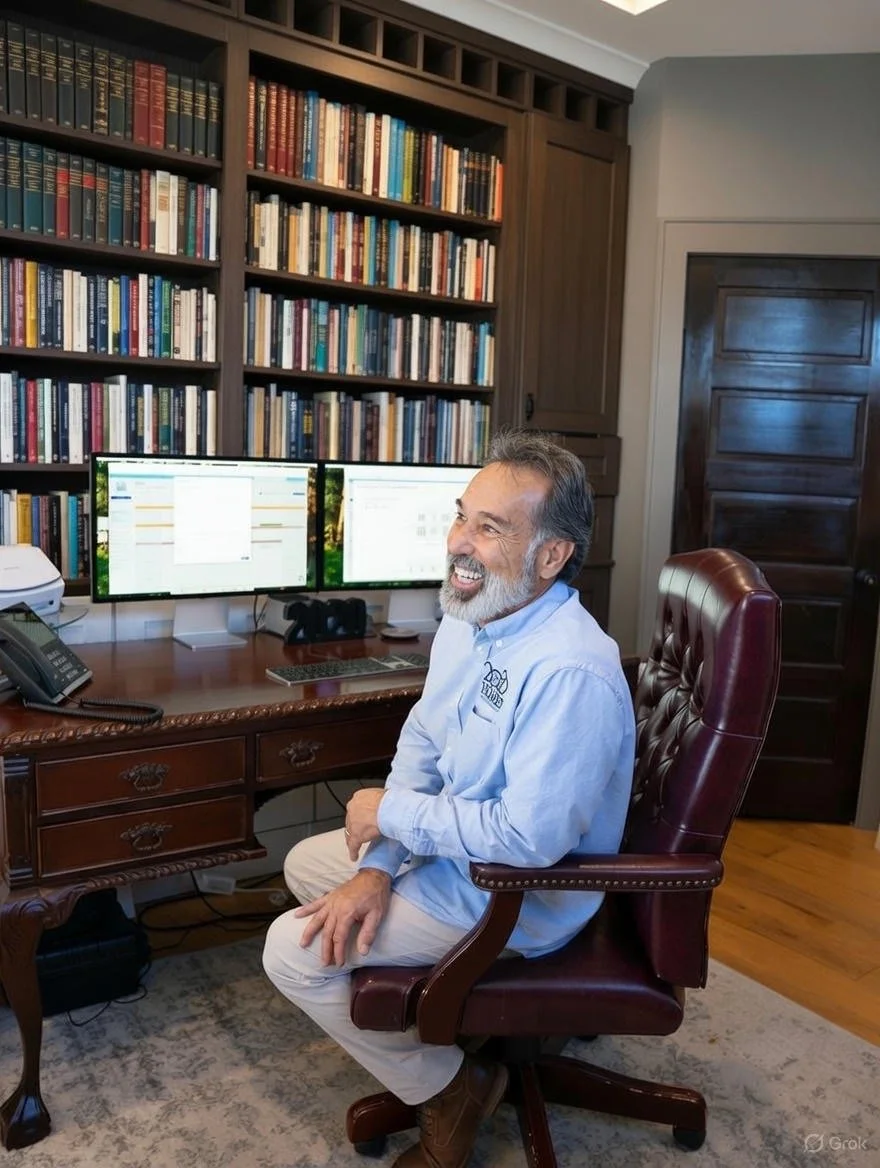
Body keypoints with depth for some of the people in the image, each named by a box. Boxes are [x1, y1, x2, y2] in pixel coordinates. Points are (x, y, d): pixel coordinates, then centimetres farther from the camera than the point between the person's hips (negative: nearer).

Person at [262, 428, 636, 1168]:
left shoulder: (570, 671, -33)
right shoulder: (469, 620, -3)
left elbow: (530, 837, -35)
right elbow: (420, 747, 1)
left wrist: (391, 812, -21)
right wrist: (377, 868, -11)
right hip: (455, 844, 9)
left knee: (292, 951, -7)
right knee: (306, 865, 18)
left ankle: (451, 1089, 12)